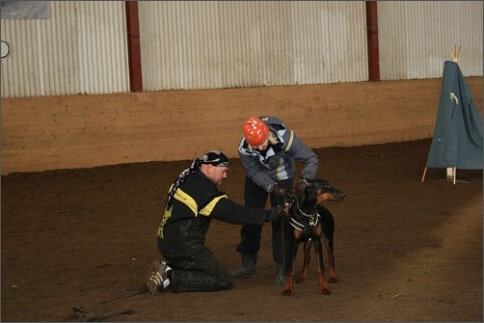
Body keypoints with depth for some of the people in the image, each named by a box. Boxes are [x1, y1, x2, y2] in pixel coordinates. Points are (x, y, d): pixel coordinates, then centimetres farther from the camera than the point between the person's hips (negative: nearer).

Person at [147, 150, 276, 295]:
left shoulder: (188, 179, 9)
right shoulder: (202, 189, -20)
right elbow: (232, 212, -21)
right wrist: (268, 215, -16)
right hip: (183, 247, -10)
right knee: (225, 281, -7)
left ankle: (168, 267, 9)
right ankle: (171, 277, -13)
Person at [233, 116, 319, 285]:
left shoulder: (285, 138, -38)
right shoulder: (244, 148, -32)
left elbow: (311, 159, -29)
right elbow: (255, 173, -19)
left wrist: (305, 180, -45)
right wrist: (271, 187, -35)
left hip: (282, 177, -2)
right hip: (257, 178, 2)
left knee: (281, 221, -11)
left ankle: (282, 269, -3)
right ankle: (248, 263, 26)